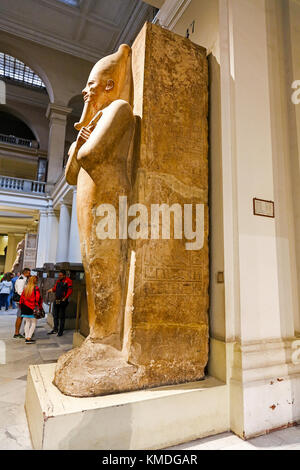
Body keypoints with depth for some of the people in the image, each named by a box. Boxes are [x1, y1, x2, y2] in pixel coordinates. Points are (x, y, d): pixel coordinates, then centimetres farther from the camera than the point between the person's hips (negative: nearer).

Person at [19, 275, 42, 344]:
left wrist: (22, 307, 21)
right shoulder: (36, 288, -12)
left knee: (27, 322, 14)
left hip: (25, 308, 6)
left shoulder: (25, 288, 6)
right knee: (34, 323, 4)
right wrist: (39, 307, -5)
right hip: (32, 308, -6)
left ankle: (26, 337, 15)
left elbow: (22, 298, 11)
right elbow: (38, 298, -15)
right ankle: (29, 338, -1)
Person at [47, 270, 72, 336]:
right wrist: (52, 289, -5)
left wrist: (65, 298, -20)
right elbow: (55, 288, 17)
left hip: (63, 301, -7)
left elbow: (70, 290, -13)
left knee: (61, 316, 2)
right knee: (55, 315, 15)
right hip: (56, 300, 7)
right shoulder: (58, 280, 12)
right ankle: (55, 329, 28)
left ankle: (61, 331, 12)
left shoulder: (68, 281, -9)